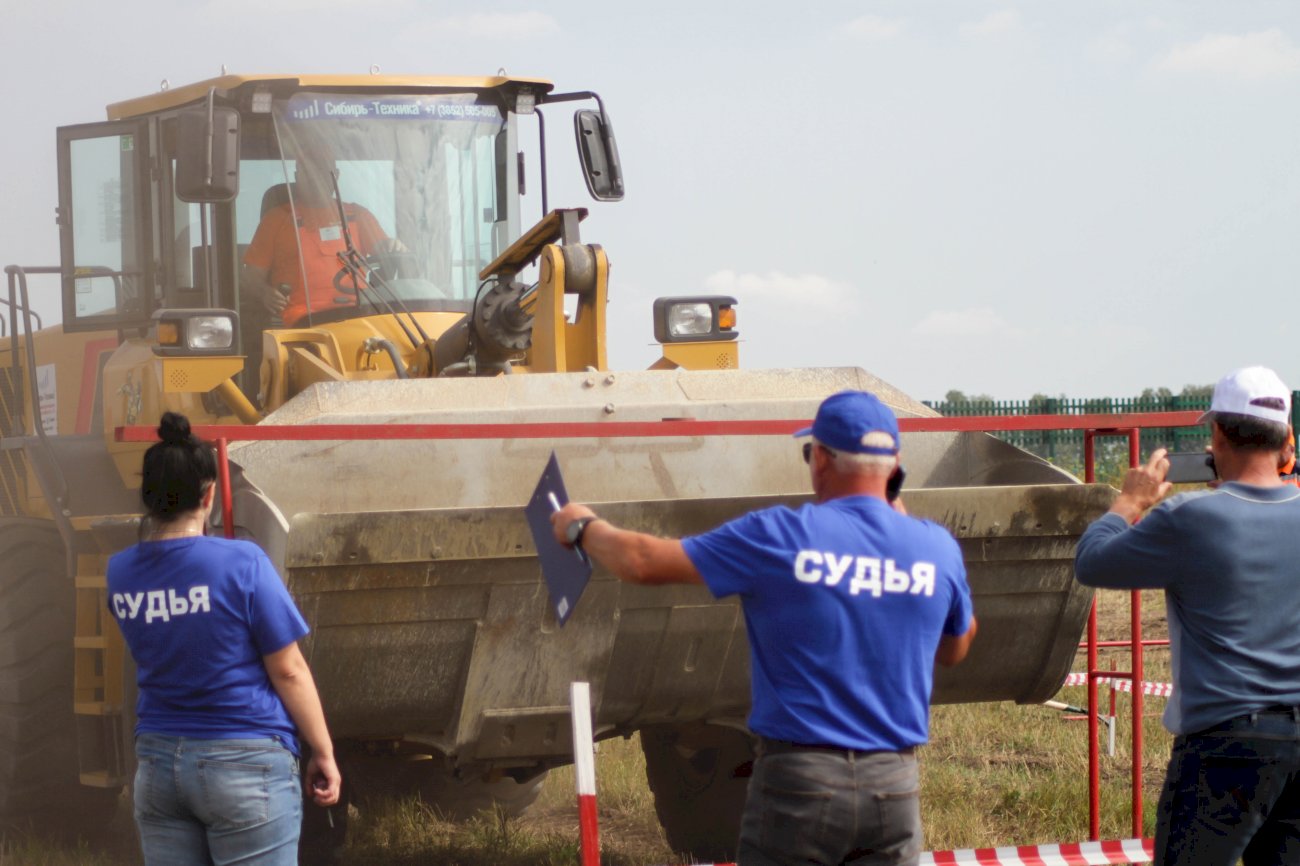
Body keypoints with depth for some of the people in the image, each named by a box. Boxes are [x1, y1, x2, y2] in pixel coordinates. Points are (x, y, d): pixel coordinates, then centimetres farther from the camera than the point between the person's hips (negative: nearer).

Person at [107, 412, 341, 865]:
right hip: (244, 764, -5)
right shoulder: (241, 563, -13)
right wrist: (324, 754, 0)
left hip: (157, 762, 5)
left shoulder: (120, 573, 1)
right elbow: (289, 671, -8)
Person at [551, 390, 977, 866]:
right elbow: (954, 649, 20)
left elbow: (642, 562, -3)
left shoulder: (780, 536, -9)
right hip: (895, 789, 3)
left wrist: (583, 527, 18)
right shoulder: (937, 547, 0)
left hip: (799, 779, -3)